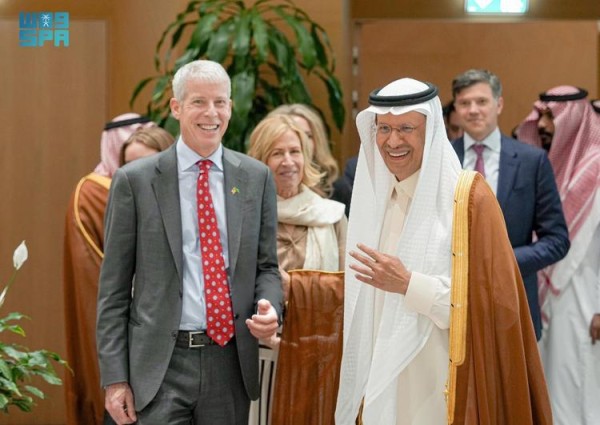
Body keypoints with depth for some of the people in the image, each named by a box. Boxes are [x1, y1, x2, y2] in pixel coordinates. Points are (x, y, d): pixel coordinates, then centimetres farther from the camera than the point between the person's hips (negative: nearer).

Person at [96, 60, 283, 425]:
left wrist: (269, 308, -8)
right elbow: (113, 287, 0)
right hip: (161, 364, -3)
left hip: (231, 361, 3)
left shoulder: (256, 177, 6)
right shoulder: (135, 180, -2)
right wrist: (115, 377, -5)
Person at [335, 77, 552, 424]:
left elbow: (494, 302, -15)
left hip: (444, 390, -5)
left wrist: (408, 284, -21)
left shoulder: (469, 199, -11)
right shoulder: (376, 196, 8)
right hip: (385, 386, 5)